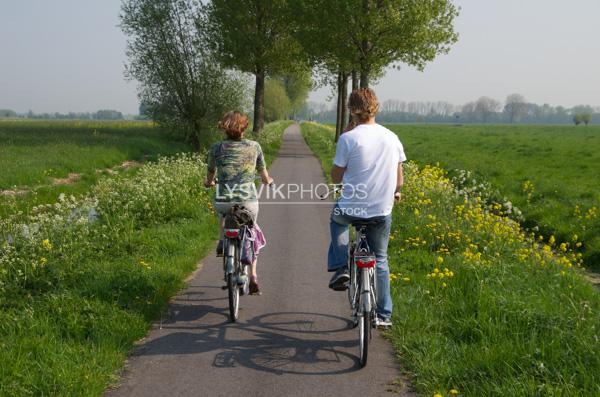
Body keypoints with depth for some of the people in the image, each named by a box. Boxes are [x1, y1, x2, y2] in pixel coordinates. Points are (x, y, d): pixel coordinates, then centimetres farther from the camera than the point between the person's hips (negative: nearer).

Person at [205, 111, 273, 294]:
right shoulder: (254, 146, 1)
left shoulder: (216, 148, 1)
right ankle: (253, 277, 14)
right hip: (249, 200, 0)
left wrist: (209, 183, 40)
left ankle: (222, 240, 19)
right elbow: (264, 177, 12)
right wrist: (268, 181, 36)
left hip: (223, 202, 1)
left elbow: (210, 177, 16)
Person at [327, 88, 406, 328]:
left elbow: (336, 177, -3)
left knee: (337, 217, 34)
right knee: (380, 260, 20)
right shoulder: (392, 138, 1)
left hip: (351, 209, -3)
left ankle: (340, 268, 22)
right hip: (382, 212, 3)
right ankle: (384, 315, 23)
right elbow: (398, 179, 8)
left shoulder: (348, 139, -12)